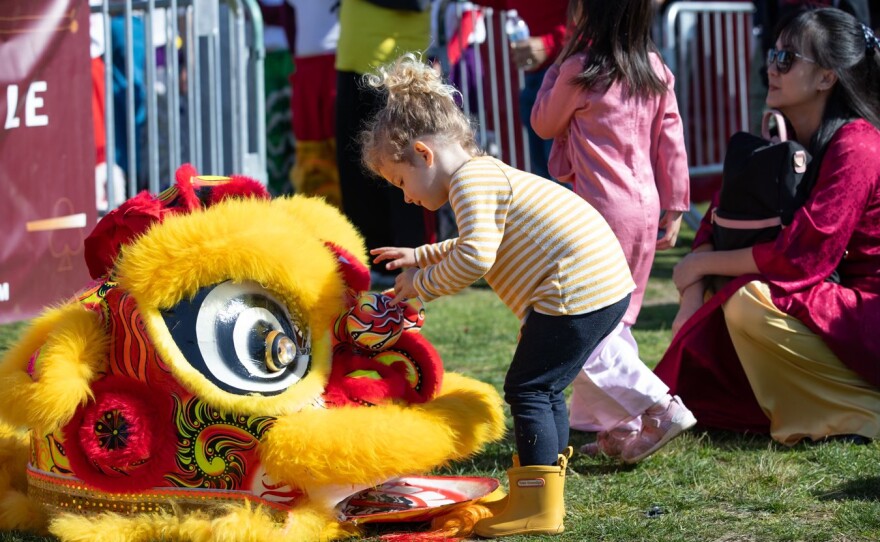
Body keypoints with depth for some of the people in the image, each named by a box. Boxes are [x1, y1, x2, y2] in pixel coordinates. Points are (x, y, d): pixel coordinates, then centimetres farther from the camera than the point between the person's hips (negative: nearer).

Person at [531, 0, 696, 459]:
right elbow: (671, 143, 7)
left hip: (601, 209, -7)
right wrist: (674, 209, 14)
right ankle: (614, 425, 17)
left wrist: (555, 69, 13)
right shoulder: (655, 70, 5)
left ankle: (656, 405, -13)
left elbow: (544, 125, 3)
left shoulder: (579, 71, -13)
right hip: (645, 209, 7)